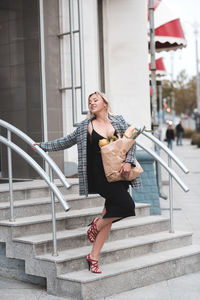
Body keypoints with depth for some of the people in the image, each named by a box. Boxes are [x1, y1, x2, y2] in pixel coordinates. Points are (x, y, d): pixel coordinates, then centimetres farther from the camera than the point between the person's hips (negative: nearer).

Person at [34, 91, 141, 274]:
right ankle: (96, 226, 2)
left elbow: (131, 142, 12)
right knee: (127, 205, -21)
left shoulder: (119, 121, 12)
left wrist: (128, 161, -4)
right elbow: (66, 142, 18)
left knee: (109, 216, 3)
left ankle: (94, 257, 11)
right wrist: (43, 146, 19)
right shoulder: (85, 126, 7)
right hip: (98, 175, -4)